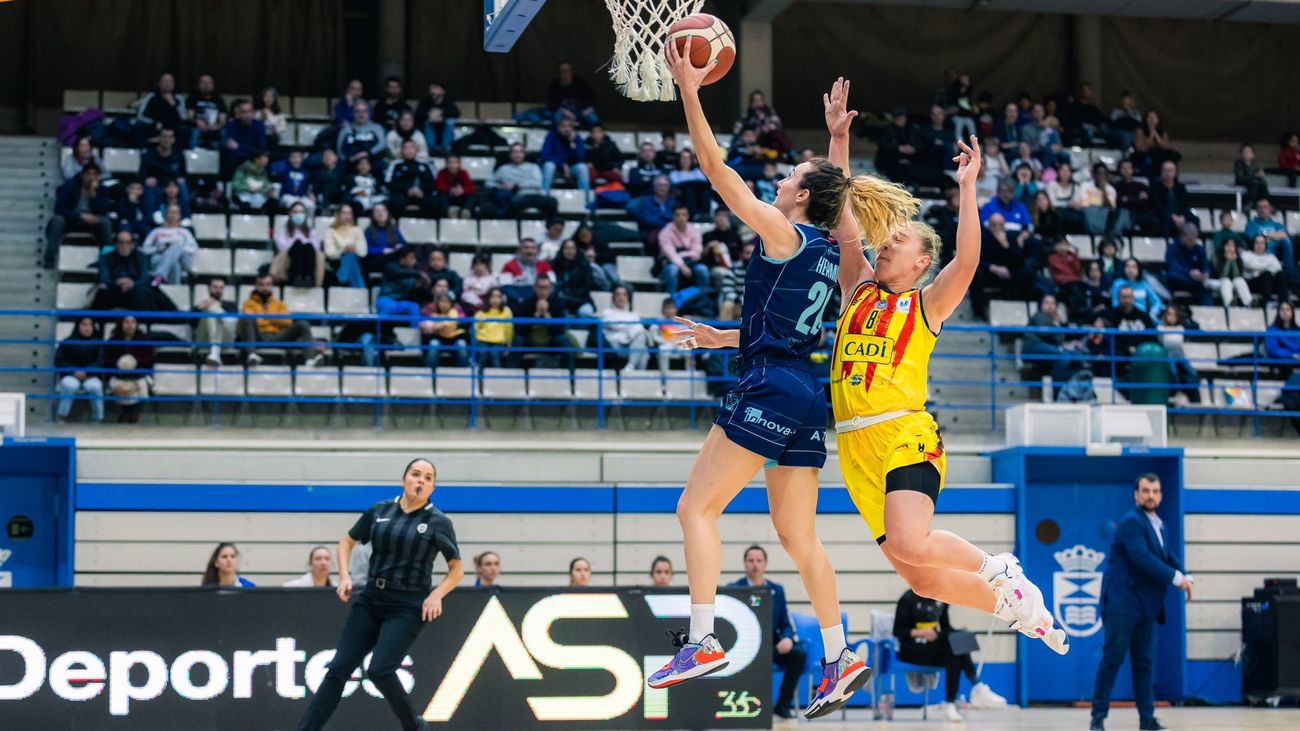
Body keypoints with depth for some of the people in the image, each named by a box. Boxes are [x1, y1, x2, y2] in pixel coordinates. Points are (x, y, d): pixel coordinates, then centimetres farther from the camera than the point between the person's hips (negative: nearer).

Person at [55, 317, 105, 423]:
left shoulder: (98, 343, 3)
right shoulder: (68, 343, 2)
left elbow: (100, 362, -5)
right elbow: (59, 362, 0)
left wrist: (86, 372, -22)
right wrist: (75, 372, -17)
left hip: (90, 377, 0)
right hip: (71, 376, 0)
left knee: (95, 386, -35)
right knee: (70, 385, -36)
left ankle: (99, 418, -20)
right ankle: (61, 417, -20)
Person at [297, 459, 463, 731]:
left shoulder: (438, 522, -4)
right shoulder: (379, 511, 5)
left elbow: (457, 570, 1)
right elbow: (347, 541, 18)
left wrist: (437, 594, -16)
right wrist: (345, 576, 3)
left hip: (407, 607, -4)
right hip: (370, 600, 4)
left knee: (379, 670, -18)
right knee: (339, 668, 0)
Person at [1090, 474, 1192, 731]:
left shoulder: (1160, 527, 17)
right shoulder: (1131, 521, -10)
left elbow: (1170, 560, 16)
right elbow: (1142, 558, -21)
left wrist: (1186, 578, -4)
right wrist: (1176, 578, -20)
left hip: (1146, 605, 8)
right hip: (1122, 603, -8)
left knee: (1144, 662, 9)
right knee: (1113, 659, -7)